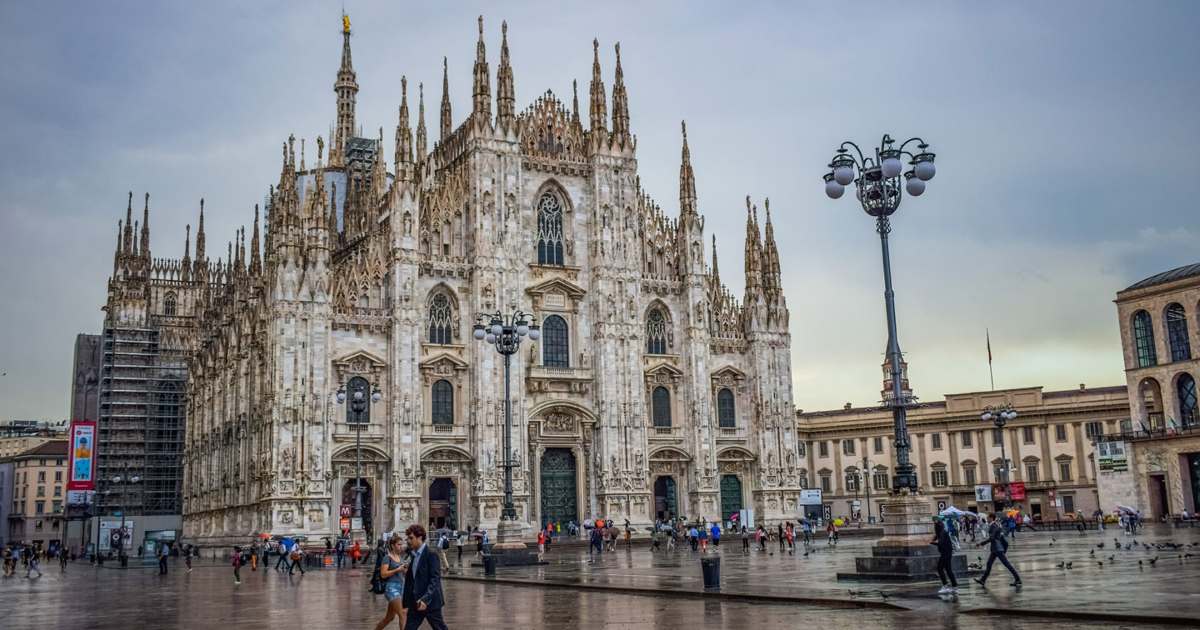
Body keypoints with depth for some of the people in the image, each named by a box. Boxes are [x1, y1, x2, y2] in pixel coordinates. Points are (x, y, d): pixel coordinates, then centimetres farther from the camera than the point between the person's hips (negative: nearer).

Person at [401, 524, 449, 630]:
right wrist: (406, 602, 14)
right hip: (415, 602, 8)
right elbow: (410, 579, 17)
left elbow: (435, 579, -20)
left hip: (431, 602, -8)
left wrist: (425, 599, -29)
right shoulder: (415, 556, 13)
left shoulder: (431, 555, -13)